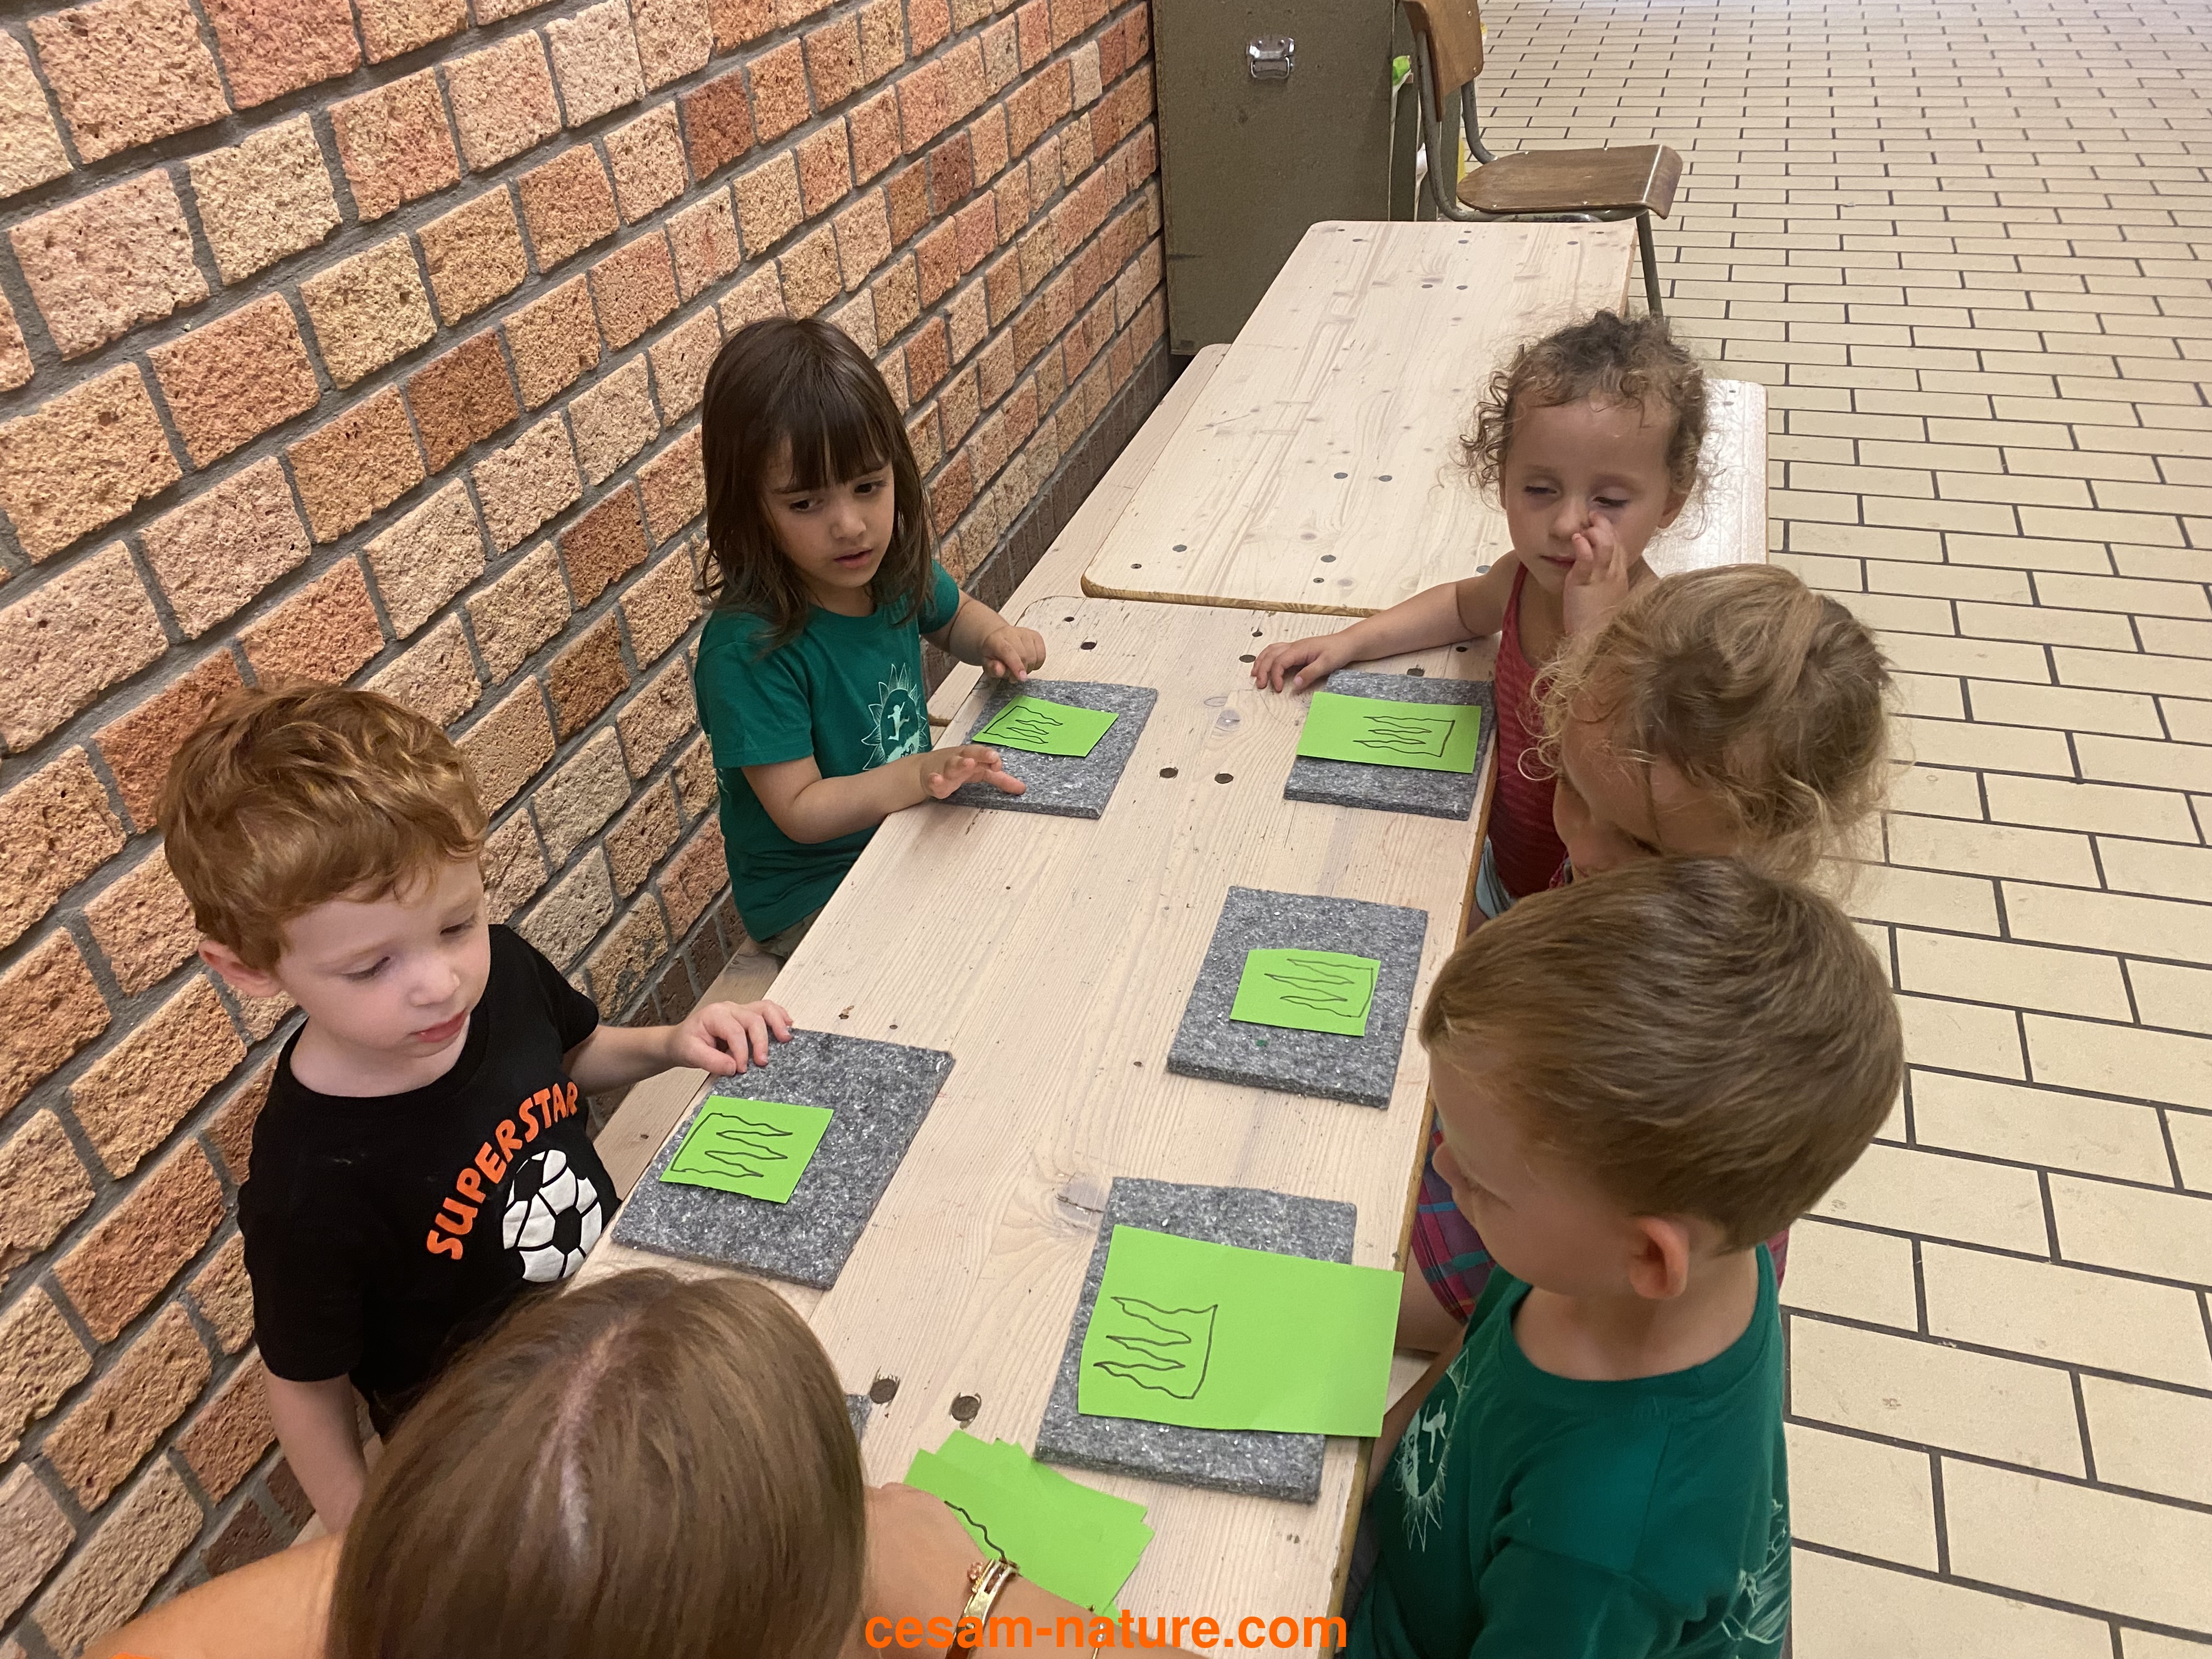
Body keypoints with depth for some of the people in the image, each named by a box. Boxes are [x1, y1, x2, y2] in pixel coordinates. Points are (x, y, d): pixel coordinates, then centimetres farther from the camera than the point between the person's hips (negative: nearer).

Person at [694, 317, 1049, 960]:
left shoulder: (891, 563, -7)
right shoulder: (746, 649, -28)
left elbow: (953, 615, 17)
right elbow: (800, 809, -25)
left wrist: (996, 637, -5)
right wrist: (922, 774, -37)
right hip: (813, 901, -7)